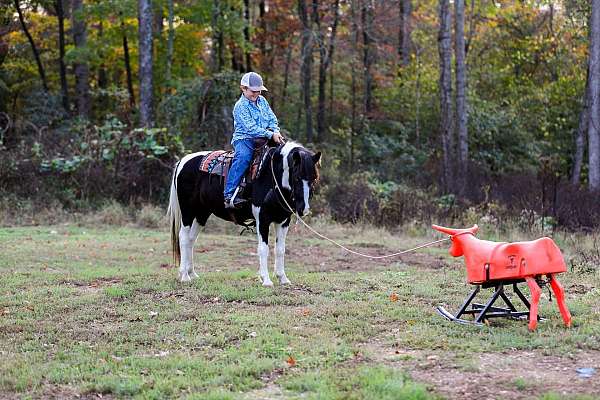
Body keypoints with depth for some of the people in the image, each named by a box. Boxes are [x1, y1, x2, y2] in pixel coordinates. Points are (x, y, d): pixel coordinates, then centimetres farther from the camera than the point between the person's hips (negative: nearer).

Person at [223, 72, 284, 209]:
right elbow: (250, 128, -19)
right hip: (244, 139, -7)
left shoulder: (262, 101, 13)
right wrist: (270, 135, -25)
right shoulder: (240, 106, -10)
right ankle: (229, 195, -41)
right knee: (243, 157, -35)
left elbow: (272, 119, 15)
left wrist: (276, 132, -7)